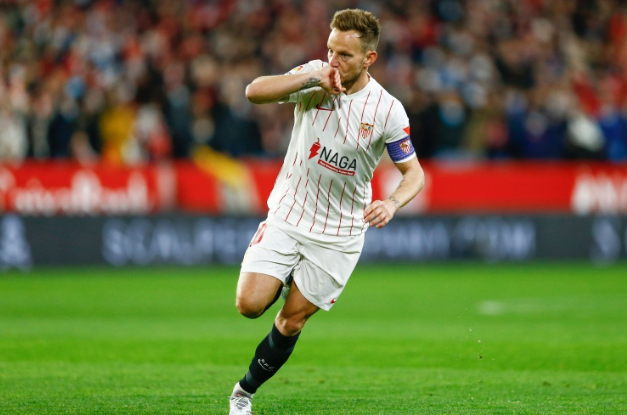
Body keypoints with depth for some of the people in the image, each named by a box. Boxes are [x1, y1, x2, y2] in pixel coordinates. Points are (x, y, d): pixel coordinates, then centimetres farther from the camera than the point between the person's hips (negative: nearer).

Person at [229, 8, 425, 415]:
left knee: (292, 320, 2)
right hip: (287, 216, 1)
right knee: (250, 303, -12)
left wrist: (392, 203, -25)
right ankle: (285, 280, 22)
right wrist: (313, 77, -30)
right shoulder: (315, 78, -8)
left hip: (338, 235, -1)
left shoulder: (388, 109, -12)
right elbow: (255, 91, -20)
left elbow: (414, 172, -4)